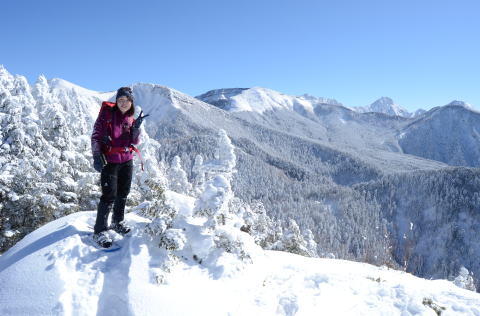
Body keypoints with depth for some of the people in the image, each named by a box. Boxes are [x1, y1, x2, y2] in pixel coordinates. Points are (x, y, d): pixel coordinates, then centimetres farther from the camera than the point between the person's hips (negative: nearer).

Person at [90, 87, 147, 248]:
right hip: (109, 161, -5)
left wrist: (136, 128, -14)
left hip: (127, 161, 5)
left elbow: (134, 142, 4)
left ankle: (117, 222, 34)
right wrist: (97, 156, -19)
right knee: (109, 195, -8)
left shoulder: (130, 118, 9)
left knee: (123, 193, 15)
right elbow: (96, 136, -8)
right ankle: (100, 230, 4)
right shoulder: (107, 113, -6)